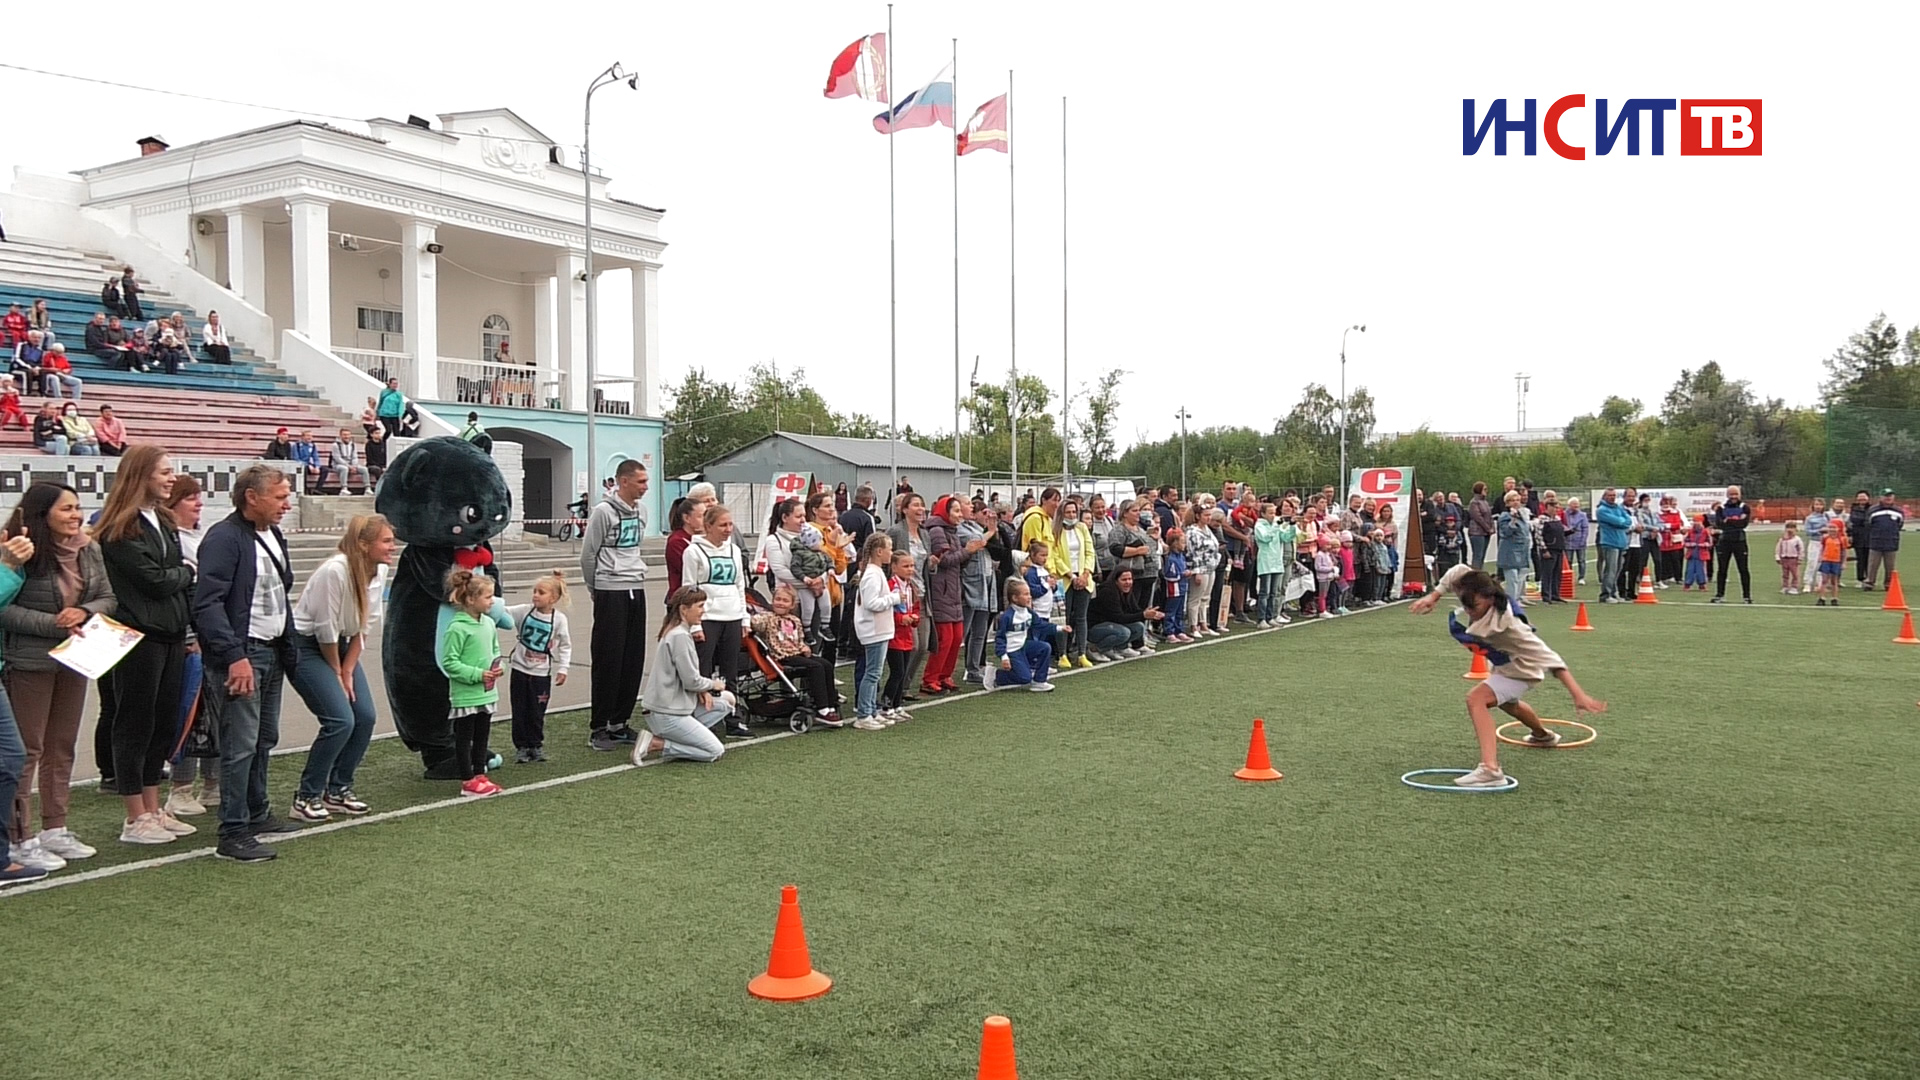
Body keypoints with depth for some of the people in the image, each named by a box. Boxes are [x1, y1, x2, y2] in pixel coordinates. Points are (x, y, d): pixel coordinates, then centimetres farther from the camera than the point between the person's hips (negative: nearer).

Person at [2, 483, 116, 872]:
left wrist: (85, 612, -12)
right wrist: (53, 623, -22)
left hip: (75, 660, 6)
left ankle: (55, 829, 25)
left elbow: (107, 598, 8)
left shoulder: (89, 550, 3)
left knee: (62, 747, 14)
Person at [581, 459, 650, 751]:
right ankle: (598, 728, 4)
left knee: (633, 660, 8)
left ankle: (619, 723, 18)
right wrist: (596, 589, 5)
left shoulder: (641, 510, 10)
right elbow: (588, 556, -5)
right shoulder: (603, 512, -11)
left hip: (636, 590, 7)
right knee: (608, 661, -4)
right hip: (611, 592, -7)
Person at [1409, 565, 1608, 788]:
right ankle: (1543, 735, 69)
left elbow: (1547, 658, -43)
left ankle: (1490, 769, -39)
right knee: (1506, 702, 37)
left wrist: (1578, 694, -47)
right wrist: (1434, 596, -15)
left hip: (1522, 669, -9)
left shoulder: (1507, 624, -43)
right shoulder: (1475, 598, -25)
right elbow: (1457, 572, -4)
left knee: (1476, 699, -31)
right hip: (1505, 664, 9)